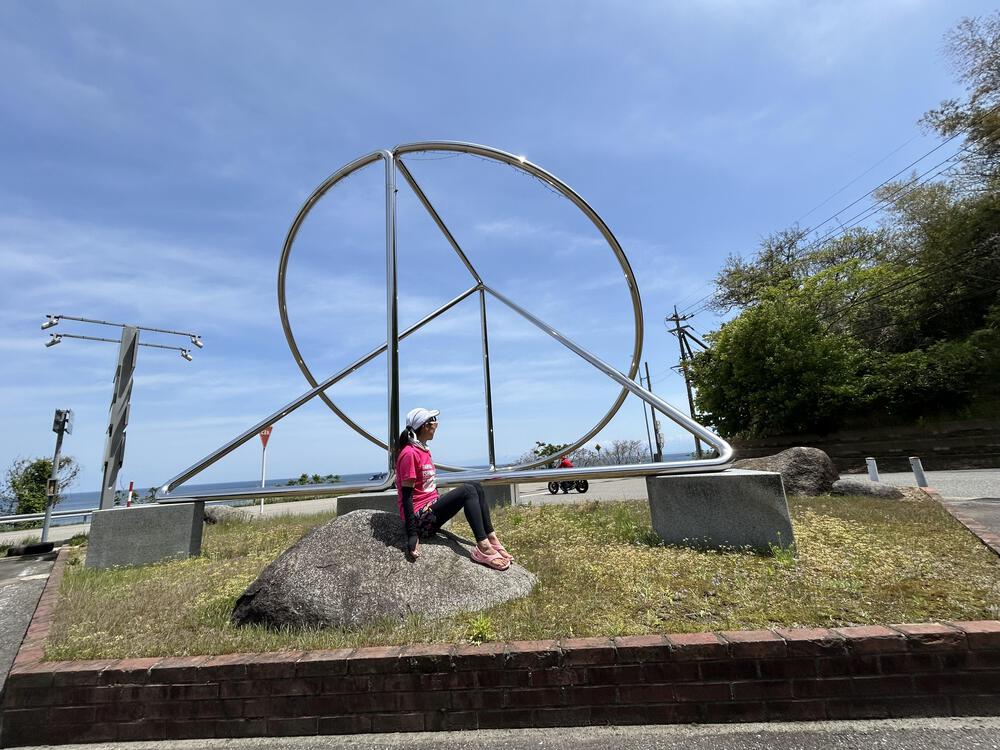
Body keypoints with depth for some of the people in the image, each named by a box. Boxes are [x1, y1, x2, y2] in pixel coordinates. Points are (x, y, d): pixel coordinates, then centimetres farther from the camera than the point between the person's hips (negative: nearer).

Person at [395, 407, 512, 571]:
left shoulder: (424, 450, 14)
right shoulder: (410, 453, -16)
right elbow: (406, 495, -19)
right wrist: (412, 534, -22)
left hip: (431, 505, 9)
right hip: (420, 517, -9)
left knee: (476, 487, 0)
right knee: (467, 491, -20)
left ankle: (491, 538, -5)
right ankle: (483, 548, -26)